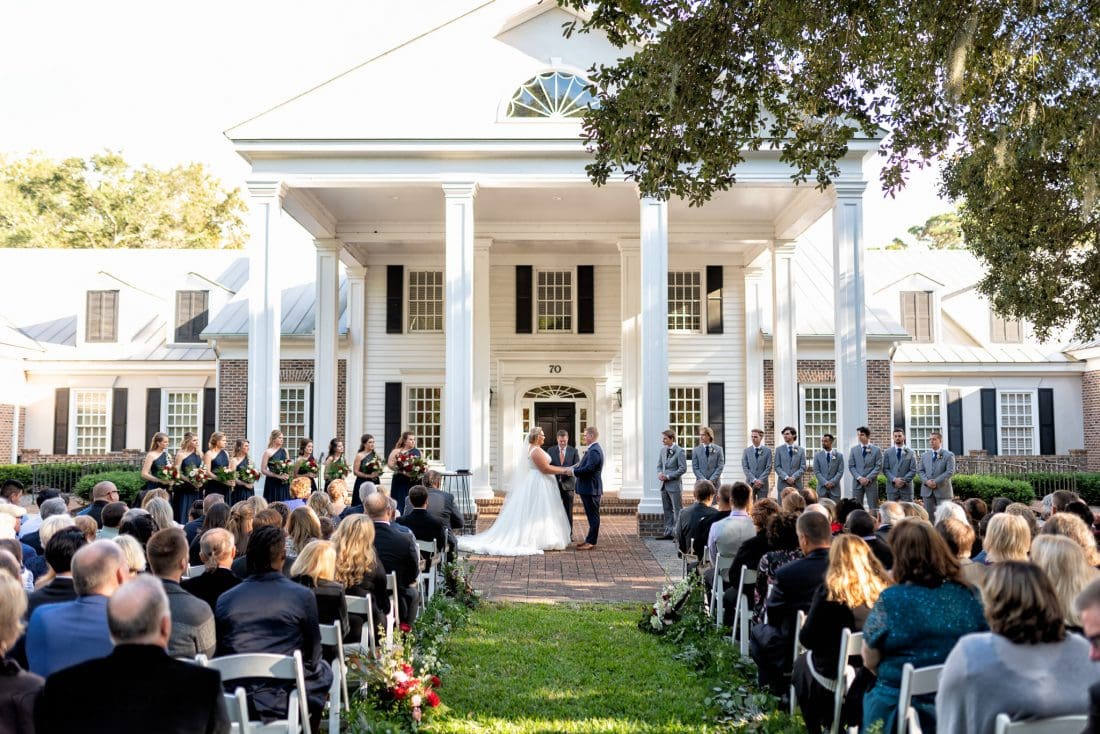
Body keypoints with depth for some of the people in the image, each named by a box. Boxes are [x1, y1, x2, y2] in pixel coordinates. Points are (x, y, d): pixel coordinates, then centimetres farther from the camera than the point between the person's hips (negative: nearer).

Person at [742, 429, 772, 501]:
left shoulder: (767, 451, 4)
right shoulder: (746, 451, 7)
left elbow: (769, 468, 0)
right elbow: (745, 468, 1)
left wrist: (760, 480, -11)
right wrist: (754, 480, -10)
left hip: (762, 484, -1)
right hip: (750, 483, 1)